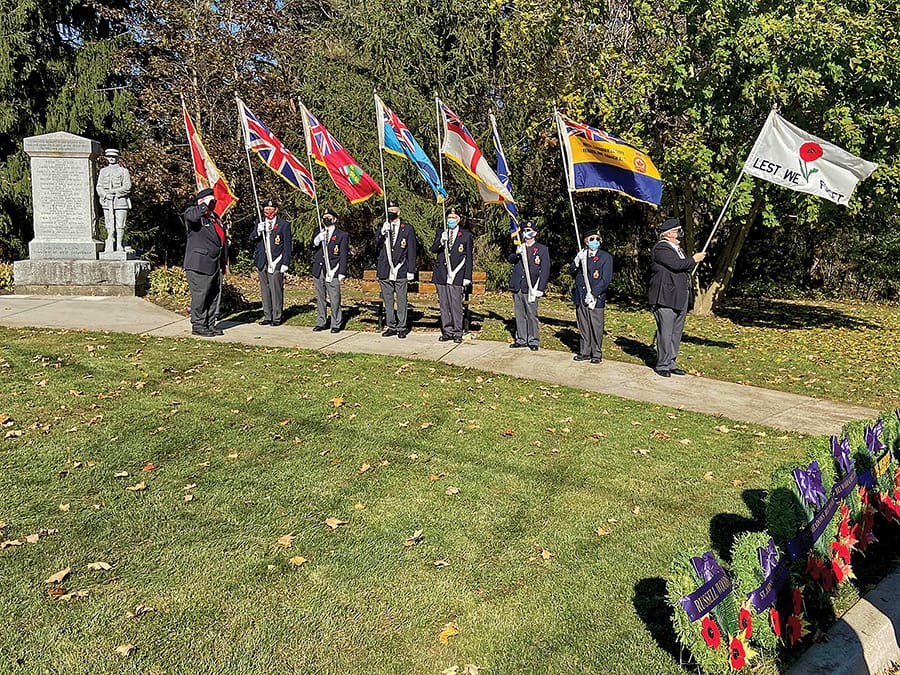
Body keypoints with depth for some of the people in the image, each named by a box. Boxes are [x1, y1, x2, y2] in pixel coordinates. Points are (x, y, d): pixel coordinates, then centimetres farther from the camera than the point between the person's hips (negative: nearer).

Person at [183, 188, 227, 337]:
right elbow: (192, 216, -29)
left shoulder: (214, 216, 23)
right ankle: (198, 325, 1)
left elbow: (222, 238, 27)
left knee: (213, 295, 11)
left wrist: (224, 260, 22)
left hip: (215, 265, 8)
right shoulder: (192, 211, -1)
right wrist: (205, 205, -16)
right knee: (200, 295, -6)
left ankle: (210, 324, 19)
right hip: (199, 264, -8)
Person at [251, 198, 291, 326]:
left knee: (276, 290, -6)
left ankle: (277, 317, 2)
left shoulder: (284, 224, 0)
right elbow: (251, 239, 9)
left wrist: (285, 263, -9)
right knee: (265, 290, 9)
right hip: (262, 262, 5)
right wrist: (258, 232, -12)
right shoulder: (260, 223, 13)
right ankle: (267, 316, 17)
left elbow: (287, 246, -2)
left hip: (276, 263, -5)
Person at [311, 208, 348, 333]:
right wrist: (317, 240, -15)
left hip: (332, 272, -5)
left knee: (335, 300, -5)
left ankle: (336, 325, 3)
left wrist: (342, 273, -9)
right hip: (318, 271, 5)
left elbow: (343, 256, -2)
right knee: (319, 299, 11)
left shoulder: (342, 235, 2)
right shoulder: (318, 232, 16)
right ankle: (321, 323, 20)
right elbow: (311, 247, 6)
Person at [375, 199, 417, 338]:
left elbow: (411, 251, 2)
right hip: (385, 271, 3)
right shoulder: (382, 228, 13)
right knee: (388, 301, 8)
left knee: (402, 300, 0)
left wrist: (411, 270, -4)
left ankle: (401, 327, 9)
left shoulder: (408, 228, 4)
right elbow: (377, 246, 3)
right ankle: (391, 326, 16)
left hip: (401, 270, -3)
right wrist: (382, 234, -14)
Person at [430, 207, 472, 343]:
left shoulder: (466, 235, 5)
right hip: (441, 275, 3)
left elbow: (469, 258, 4)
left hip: (456, 276, -3)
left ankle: (457, 333, 4)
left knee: (456, 305, -5)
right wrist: (441, 241, -17)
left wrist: (467, 277, -2)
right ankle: (447, 331, 15)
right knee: (444, 305, 7)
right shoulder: (440, 233, 14)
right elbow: (433, 249, 3)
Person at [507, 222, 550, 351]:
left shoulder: (542, 249, 2)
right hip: (517, 287, 4)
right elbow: (510, 259, 2)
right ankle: (521, 339, 18)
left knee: (531, 315, -3)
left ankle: (533, 341, 7)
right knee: (519, 315, 10)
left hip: (530, 288, -4)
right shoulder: (519, 247, 15)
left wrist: (540, 289, -9)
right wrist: (516, 253, -20)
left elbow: (545, 271, -2)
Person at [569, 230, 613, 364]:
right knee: (583, 328, 9)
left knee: (596, 328, -2)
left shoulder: (606, 257, 0)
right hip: (581, 297, 4)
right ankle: (584, 352, 19)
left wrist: (593, 293, -14)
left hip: (596, 298, -4)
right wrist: (577, 261, -12)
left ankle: (596, 354, 8)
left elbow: (606, 279, -6)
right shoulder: (580, 255, 12)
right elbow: (571, 272, 8)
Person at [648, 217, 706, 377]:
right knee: (665, 332, -6)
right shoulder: (661, 248, -10)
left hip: (681, 297, 9)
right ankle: (662, 365, 2)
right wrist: (693, 259, -7)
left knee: (676, 332, 11)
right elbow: (677, 264, -20)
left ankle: (671, 363, 18)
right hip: (666, 297, -9)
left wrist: (692, 262, 7)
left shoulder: (677, 248, 20)